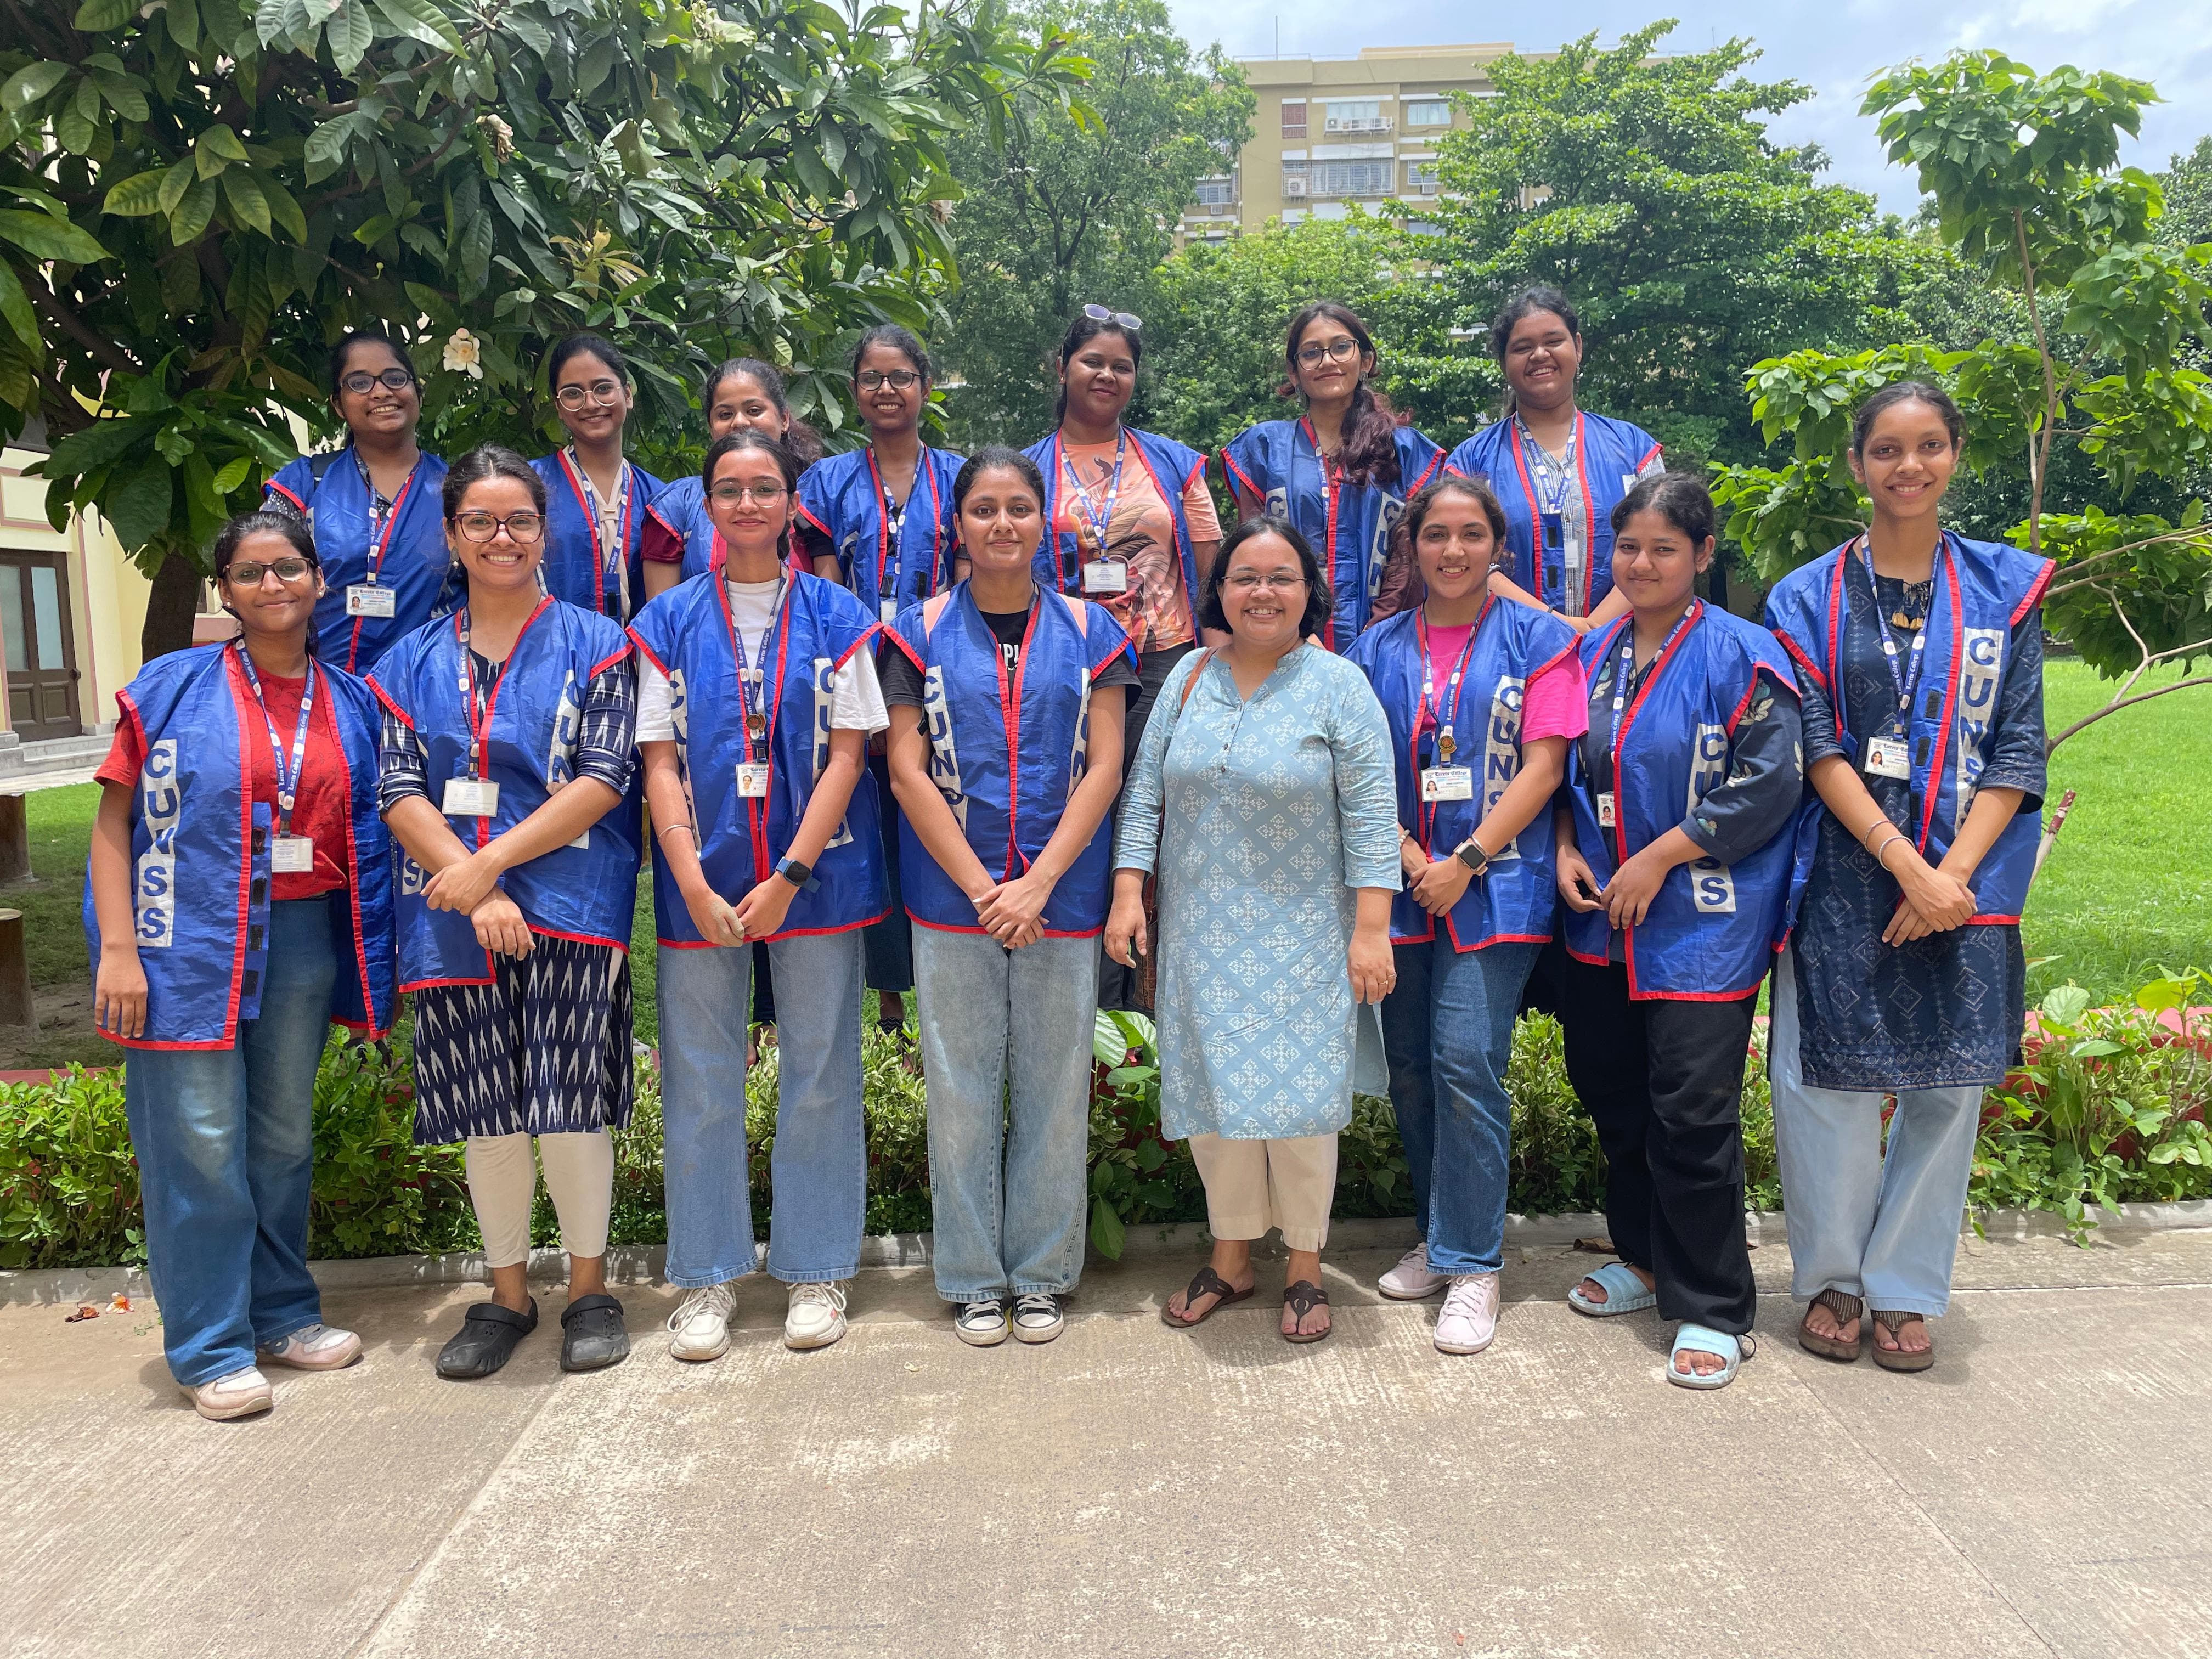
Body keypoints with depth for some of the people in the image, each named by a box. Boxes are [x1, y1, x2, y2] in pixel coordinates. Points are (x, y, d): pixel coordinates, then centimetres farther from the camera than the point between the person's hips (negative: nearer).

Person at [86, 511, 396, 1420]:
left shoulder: (350, 701, 8)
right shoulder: (175, 687, -2)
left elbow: (366, 836, 13)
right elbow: (115, 820, -4)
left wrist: (373, 962, 7)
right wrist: (119, 948, -12)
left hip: (305, 941, 4)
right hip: (193, 943, -4)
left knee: (284, 1133, 13)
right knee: (201, 1143, -2)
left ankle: (281, 1312, 28)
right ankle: (210, 1348, 11)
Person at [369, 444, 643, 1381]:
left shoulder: (592, 643, 4)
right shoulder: (414, 662, 13)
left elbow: (602, 781, -7)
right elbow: (401, 793, 3)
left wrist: (490, 861, -13)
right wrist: (474, 891, -12)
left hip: (570, 905, -3)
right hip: (451, 912, 3)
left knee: (568, 1098, -3)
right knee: (486, 1108, 7)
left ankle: (589, 1287, 16)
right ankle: (506, 1295, 23)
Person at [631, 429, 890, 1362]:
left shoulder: (836, 617, 3)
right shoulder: (668, 622, 6)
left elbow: (847, 755, -2)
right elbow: (660, 764, 2)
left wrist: (787, 879, -11)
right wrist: (697, 888, -10)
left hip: (817, 877, -1)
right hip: (701, 882, 1)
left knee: (819, 1076, 6)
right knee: (700, 1082, 6)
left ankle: (816, 1271, 20)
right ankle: (708, 1277, 21)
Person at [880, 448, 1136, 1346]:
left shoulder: (1086, 628, 5)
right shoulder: (922, 630, 4)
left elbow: (1104, 766, -1)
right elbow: (907, 768, -2)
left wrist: (1038, 882, -11)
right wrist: (981, 886, -11)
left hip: (1062, 894, 1)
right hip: (951, 894, 0)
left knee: (1055, 1086, 6)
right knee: (960, 1087, 6)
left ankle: (1041, 1273, 22)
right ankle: (973, 1279, 20)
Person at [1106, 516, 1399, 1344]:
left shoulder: (1339, 686, -4)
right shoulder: (1189, 678, 7)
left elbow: (1370, 813, -7)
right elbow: (1145, 789, 9)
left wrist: (1371, 929, -13)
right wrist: (1128, 889, -1)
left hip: (1302, 938, -3)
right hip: (1200, 934, 4)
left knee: (1297, 1095, -1)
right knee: (1212, 1092, 9)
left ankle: (1305, 1267, 18)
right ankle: (1231, 1256, 26)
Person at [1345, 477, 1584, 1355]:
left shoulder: (1536, 638, 2)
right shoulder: (1378, 648, 10)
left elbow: (1543, 764, -6)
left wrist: (1467, 862, -13)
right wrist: (1408, 859, -8)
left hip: (1495, 887, -4)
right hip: (1401, 886, 4)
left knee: (1467, 1065, -11)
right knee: (1410, 1070, 9)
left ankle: (1473, 1265, 1)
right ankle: (1440, 1238, 25)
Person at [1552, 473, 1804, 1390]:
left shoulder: (1742, 653, -7)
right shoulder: (1593, 653, 11)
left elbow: (1769, 783, -13)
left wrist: (1660, 857, -15)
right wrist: (1566, 850, 1)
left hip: (1704, 925, -6)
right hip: (1601, 922, 6)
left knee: (1692, 1110, -6)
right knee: (1611, 1093, 14)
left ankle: (1712, 1311, 9)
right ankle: (1645, 1258, 34)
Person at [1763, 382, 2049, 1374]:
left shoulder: (2007, 588, 7)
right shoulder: (1811, 597, 4)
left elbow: (2018, 752, 2)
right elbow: (1817, 748, -5)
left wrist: (1952, 874, -11)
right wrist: (1906, 864, -15)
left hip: (1964, 880, 1)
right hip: (1843, 874, -1)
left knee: (1948, 1086, 5)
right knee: (1826, 1079, 0)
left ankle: (1905, 1289, 21)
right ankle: (1831, 1280, 20)